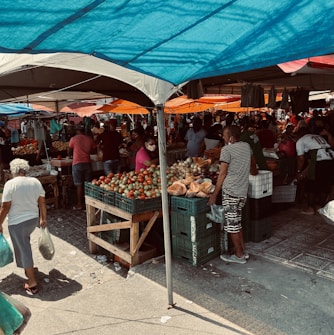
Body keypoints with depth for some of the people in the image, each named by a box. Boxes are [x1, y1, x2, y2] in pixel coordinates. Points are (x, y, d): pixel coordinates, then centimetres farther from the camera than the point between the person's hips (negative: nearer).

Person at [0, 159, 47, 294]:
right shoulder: (36, 182, -1)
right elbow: (42, 202, 3)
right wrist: (43, 219, 14)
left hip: (17, 222, -5)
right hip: (33, 219, 5)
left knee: (23, 249, 3)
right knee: (24, 243, 30)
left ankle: (32, 283, 7)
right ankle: (28, 268, 48)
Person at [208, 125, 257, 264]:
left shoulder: (227, 149, -10)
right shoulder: (247, 146, 10)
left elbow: (223, 173, -12)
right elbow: (253, 169, 25)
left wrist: (215, 194, -7)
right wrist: (254, 171, 49)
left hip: (230, 191, -8)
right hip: (243, 191, 8)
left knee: (231, 224, 3)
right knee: (236, 223, 19)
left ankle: (239, 256, 11)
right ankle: (243, 251, 26)